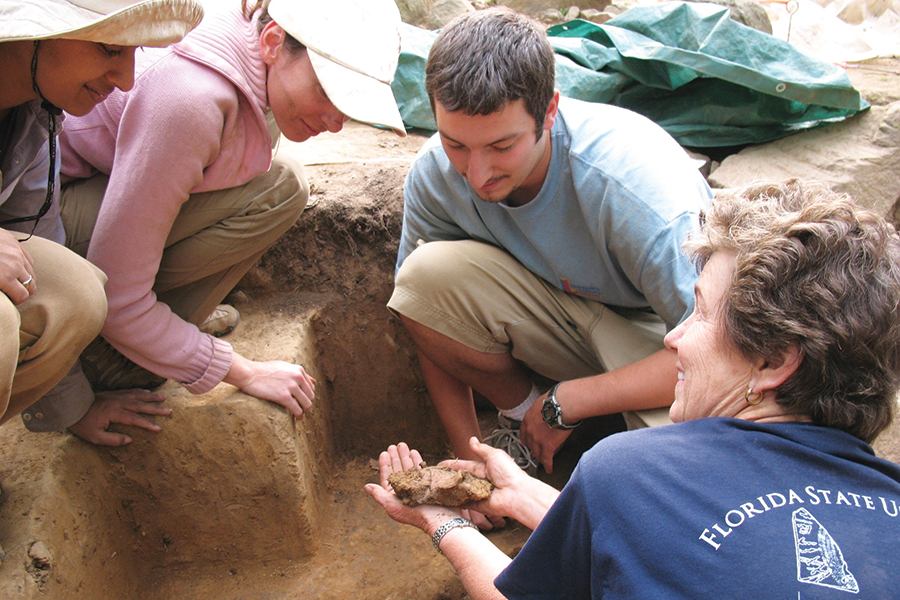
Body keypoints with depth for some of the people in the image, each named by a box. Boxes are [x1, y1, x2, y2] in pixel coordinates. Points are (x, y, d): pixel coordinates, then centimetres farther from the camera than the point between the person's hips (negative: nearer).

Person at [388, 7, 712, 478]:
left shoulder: (634, 183, -34)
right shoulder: (434, 174, -19)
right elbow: (429, 315, -6)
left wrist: (564, 403, -28)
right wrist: (468, 458, -8)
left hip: (662, 335, -3)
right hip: (565, 311, 4)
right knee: (428, 271, -24)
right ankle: (519, 413, 2)